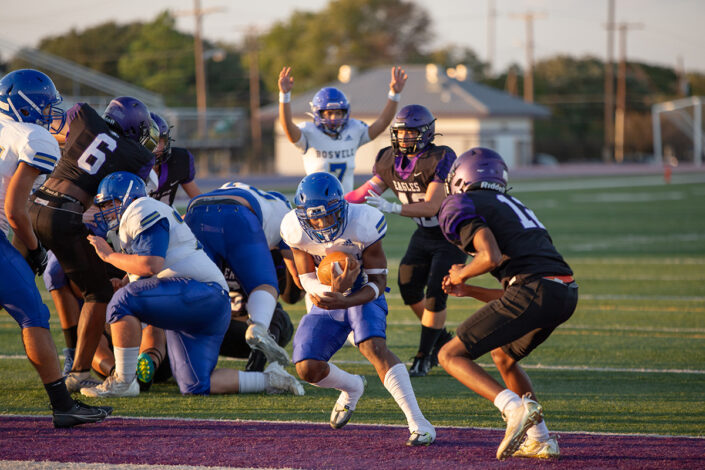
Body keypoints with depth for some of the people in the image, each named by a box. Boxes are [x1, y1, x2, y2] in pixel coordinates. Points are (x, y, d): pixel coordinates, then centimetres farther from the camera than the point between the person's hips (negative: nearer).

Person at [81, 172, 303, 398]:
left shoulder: (143, 210, -5)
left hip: (200, 292, -11)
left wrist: (109, 255, -6)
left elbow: (151, 265, -18)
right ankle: (270, 380, 13)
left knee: (123, 301, -23)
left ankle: (123, 382, -15)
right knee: (196, 387, 7)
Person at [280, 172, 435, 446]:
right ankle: (351, 387, 26)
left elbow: (378, 281, -22)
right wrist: (332, 290, -35)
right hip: (328, 301, 4)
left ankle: (418, 423, -32)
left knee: (374, 347, -30)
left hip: (362, 296, -3)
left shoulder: (363, 225, -27)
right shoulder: (296, 230, -19)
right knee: (307, 369, -10)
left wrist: (343, 301, -40)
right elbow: (307, 279, -12)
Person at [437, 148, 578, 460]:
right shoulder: (513, 206, 33)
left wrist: (461, 274, 8)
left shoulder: (462, 206, 7)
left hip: (535, 290, -8)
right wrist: (468, 291, 34)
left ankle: (515, 407, -20)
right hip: (566, 292, 8)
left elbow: (492, 257, -10)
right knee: (503, 354, 31)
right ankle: (539, 440, 22)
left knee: (451, 355, 1)